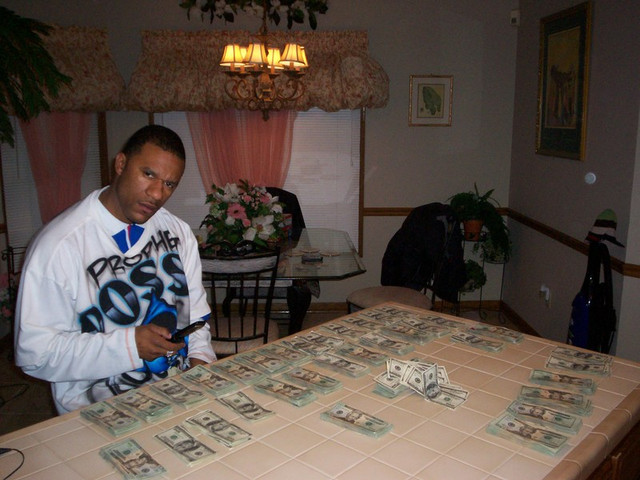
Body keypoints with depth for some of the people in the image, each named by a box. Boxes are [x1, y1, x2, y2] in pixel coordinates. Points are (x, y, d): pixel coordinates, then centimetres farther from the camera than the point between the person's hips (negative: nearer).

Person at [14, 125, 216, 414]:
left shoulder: (179, 233, 6)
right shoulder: (59, 245, -14)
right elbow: (34, 353, -13)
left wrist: (200, 357, -6)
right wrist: (128, 345, -21)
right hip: (100, 412, -5)